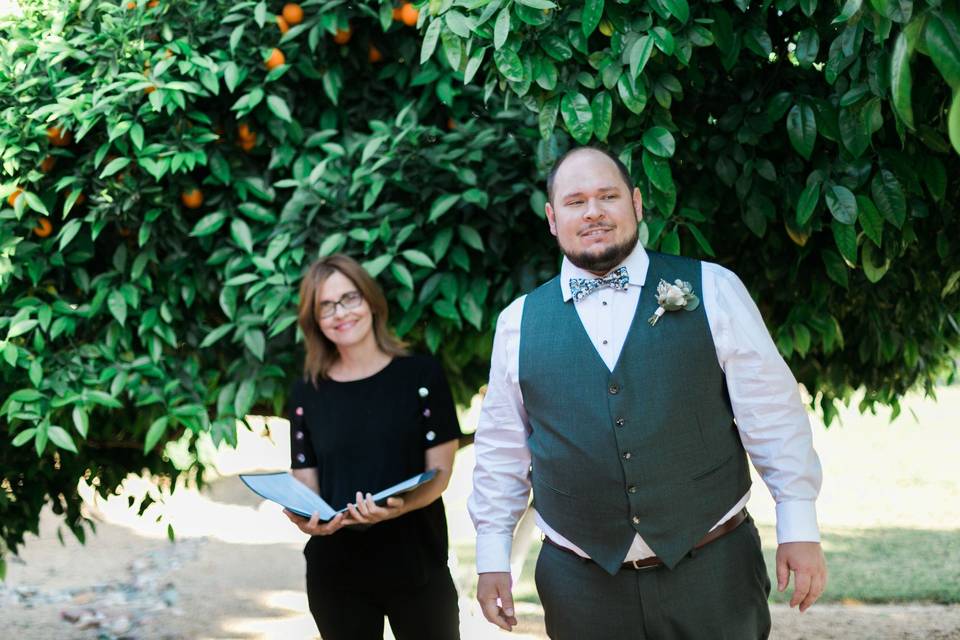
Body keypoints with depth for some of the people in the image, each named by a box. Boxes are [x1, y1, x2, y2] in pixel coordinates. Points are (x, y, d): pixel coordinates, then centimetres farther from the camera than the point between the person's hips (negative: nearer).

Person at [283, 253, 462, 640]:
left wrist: (399, 506, -24)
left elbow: (439, 472, -4)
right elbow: (305, 485, 6)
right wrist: (307, 517, -17)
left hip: (415, 564, -2)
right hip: (336, 570, 2)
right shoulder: (306, 393, 6)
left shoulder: (421, 375, -1)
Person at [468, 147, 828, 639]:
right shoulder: (519, 323, 5)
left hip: (714, 574, -1)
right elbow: (501, 449, 11)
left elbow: (772, 415, 0)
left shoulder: (712, 290, 0)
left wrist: (799, 528, -3)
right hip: (582, 585, 1)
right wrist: (492, 558, 9)